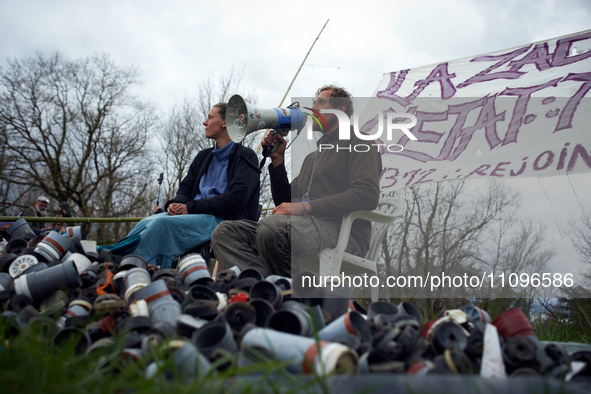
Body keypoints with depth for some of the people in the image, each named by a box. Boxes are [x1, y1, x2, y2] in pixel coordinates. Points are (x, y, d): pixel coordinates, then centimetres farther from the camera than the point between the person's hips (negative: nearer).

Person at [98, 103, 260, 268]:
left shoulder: (245, 156, 1)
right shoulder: (203, 157, 25)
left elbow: (236, 197, -12)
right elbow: (186, 188, 22)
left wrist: (191, 207, -14)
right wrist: (175, 204, -5)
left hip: (223, 218, -7)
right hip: (195, 215, 7)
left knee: (163, 223, -29)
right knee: (147, 222, -19)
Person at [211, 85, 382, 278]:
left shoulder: (358, 142, 8)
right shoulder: (312, 157, 34)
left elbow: (368, 194, -12)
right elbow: (285, 202, 28)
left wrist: (305, 206, -17)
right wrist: (277, 159, 17)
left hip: (343, 233, -8)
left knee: (270, 227, -36)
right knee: (224, 232, -9)